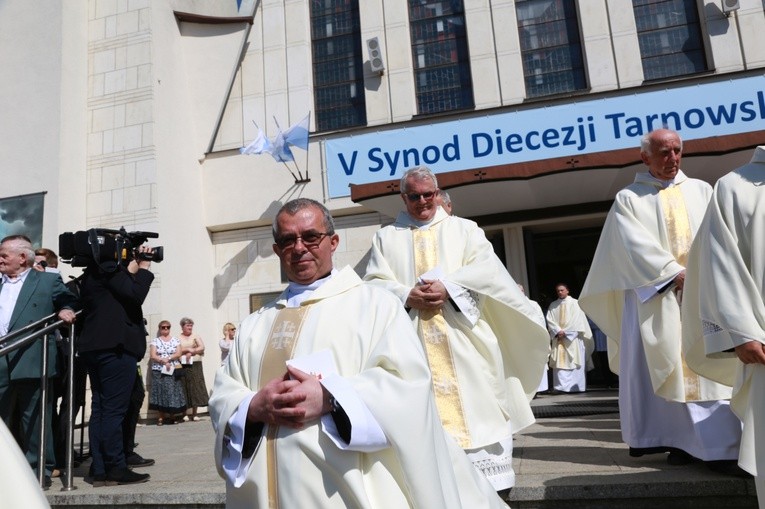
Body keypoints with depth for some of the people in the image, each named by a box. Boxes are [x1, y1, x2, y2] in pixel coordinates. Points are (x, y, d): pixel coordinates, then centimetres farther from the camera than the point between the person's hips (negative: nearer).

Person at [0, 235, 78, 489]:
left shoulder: (48, 280, 3)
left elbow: (70, 301, 7)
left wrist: (67, 310, -13)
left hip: (32, 362, -5)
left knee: (34, 421, 2)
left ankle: (40, 470, 11)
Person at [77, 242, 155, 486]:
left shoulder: (93, 272, 21)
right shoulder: (108, 268, -8)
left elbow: (124, 294, 18)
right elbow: (136, 295, -14)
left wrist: (131, 270, 11)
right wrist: (143, 268, -2)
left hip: (95, 347, 10)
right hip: (115, 346, -10)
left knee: (100, 408, 8)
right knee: (113, 409, -7)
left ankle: (99, 470, 12)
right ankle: (115, 468, -2)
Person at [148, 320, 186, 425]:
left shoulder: (175, 340, 10)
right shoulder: (155, 341, 7)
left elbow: (178, 354, 1)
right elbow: (152, 356, -2)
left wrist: (168, 358, -12)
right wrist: (164, 361, -13)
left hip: (173, 371, 1)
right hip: (159, 371, -1)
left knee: (173, 392, -5)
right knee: (160, 392, -4)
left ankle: (171, 415, 3)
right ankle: (160, 417, -1)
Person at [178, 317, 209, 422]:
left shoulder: (196, 336, 13)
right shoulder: (178, 338, 8)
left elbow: (202, 347, 1)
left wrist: (191, 352, -8)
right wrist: (187, 349, -10)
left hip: (195, 365, 1)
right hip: (183, 366, -1)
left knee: (196, 388, -2)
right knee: (185, 389, -3)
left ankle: (194, 413, 3)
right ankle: (186, 413, 3)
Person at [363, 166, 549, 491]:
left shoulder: (464, 229, 15)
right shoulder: (386, 237, 16)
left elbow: (487, 269, 0)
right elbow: (375, 283, 5)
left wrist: (447, 287, -15)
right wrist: (408, 295, -14)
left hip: (463, 341, 0)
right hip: (412, 343, 1)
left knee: (475, 409, -3)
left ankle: (490, 486, 6)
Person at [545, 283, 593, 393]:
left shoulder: (574, 303, 4)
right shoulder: (553, 305, 12)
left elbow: (576, 320, -4)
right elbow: (550, 320, 4)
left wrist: (565, 332, -11)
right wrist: (558, 331, -12)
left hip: (572, 338, -2)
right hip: (558, 338, 2)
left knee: (574, 362, -2)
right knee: (560, 362, -5)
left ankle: (575, 386, 4)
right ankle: (562, 386, -6)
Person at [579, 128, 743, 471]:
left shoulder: (701, 190, 15)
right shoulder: (629, 199, 6)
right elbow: (636, 245, -6)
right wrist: (674, 273, -15)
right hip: (653, 293, -2)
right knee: (656, 364, 1)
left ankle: (718, 443, -1)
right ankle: (655, 435, 11)